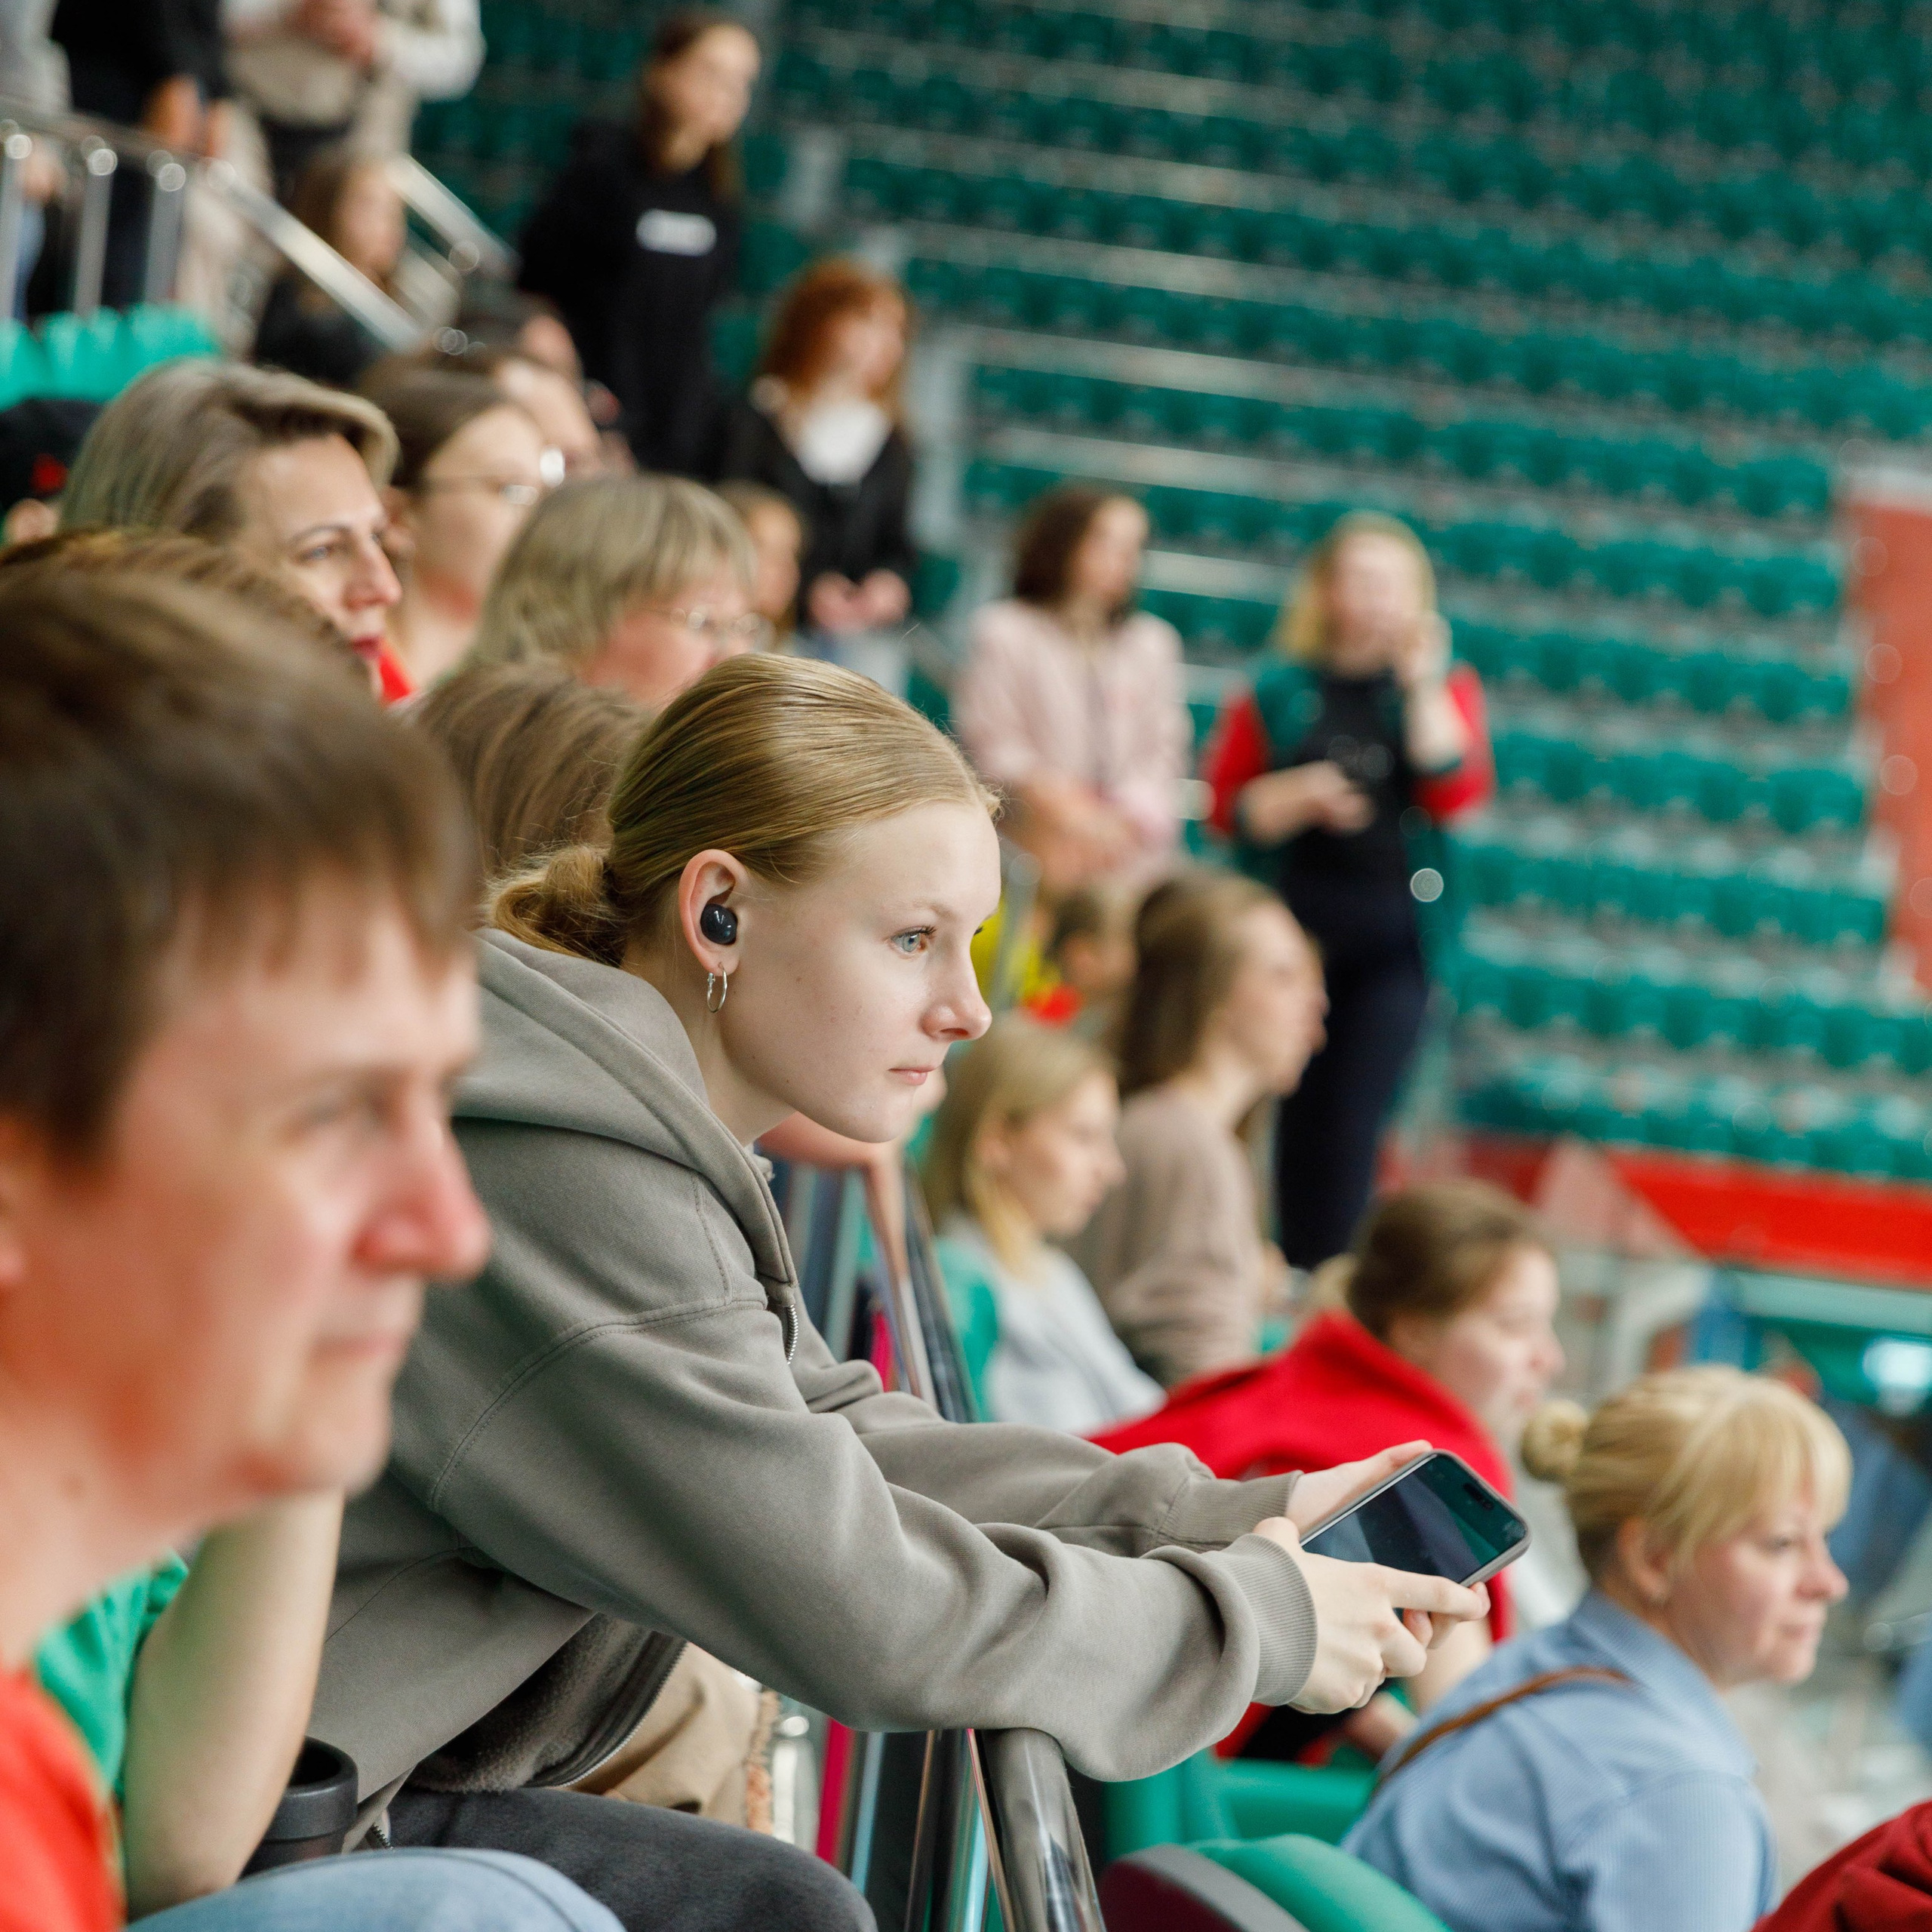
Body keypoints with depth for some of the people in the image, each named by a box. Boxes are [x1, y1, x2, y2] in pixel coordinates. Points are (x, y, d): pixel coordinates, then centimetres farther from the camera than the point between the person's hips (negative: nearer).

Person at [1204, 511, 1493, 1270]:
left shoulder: (1443, 687, 7)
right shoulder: (1279, 692, 6)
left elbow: (1457, 791, -7)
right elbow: (1224, 803, 5)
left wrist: (1422, 684, -10)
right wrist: (1300, 795, -13)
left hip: (1394, 930, -1)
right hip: (1292, 918, 1)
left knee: (1354, 1116, -7)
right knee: (1299, 1112, 2)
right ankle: (1298, 1272, 14)